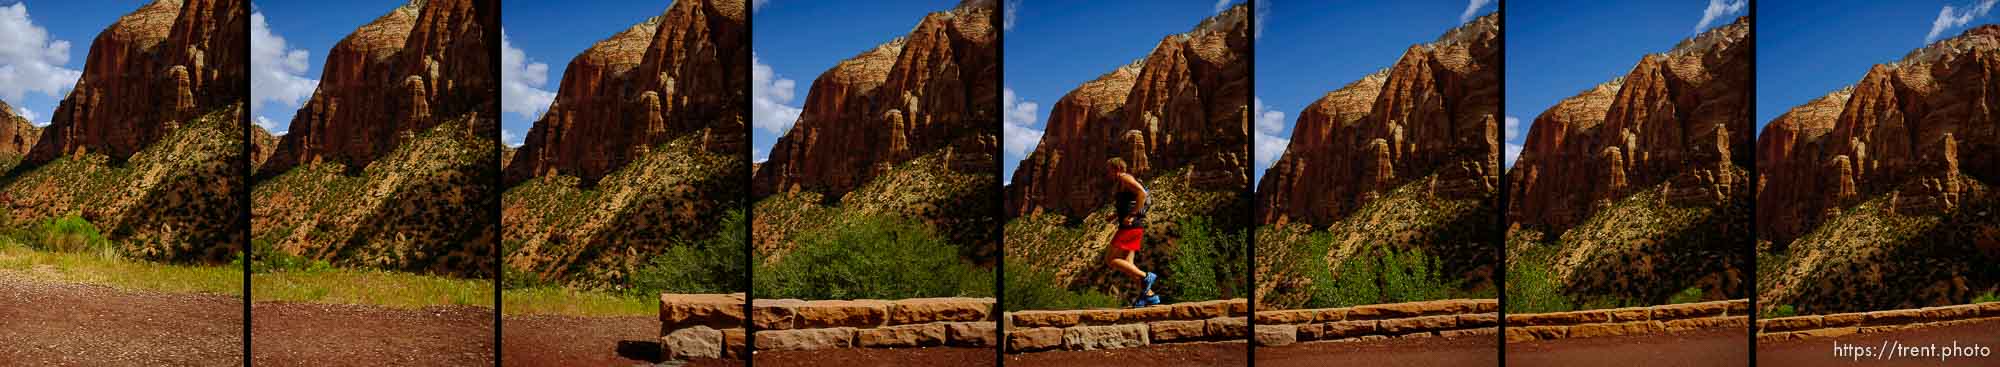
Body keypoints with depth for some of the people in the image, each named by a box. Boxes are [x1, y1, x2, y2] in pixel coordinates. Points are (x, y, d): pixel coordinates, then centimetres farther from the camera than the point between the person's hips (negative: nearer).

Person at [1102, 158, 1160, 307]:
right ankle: (1149, 295, 2)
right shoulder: (1123, 185, 25)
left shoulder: (1126, 178, -5)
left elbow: (1142, 193, -21)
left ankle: (1145, 276, -14)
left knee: (1110, 260, -10)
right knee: (1127, 264, 7)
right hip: (1134, 227, 10)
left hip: (1130, 226, -10)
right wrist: (1116, 215, 15)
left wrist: (1131, 216, -22)